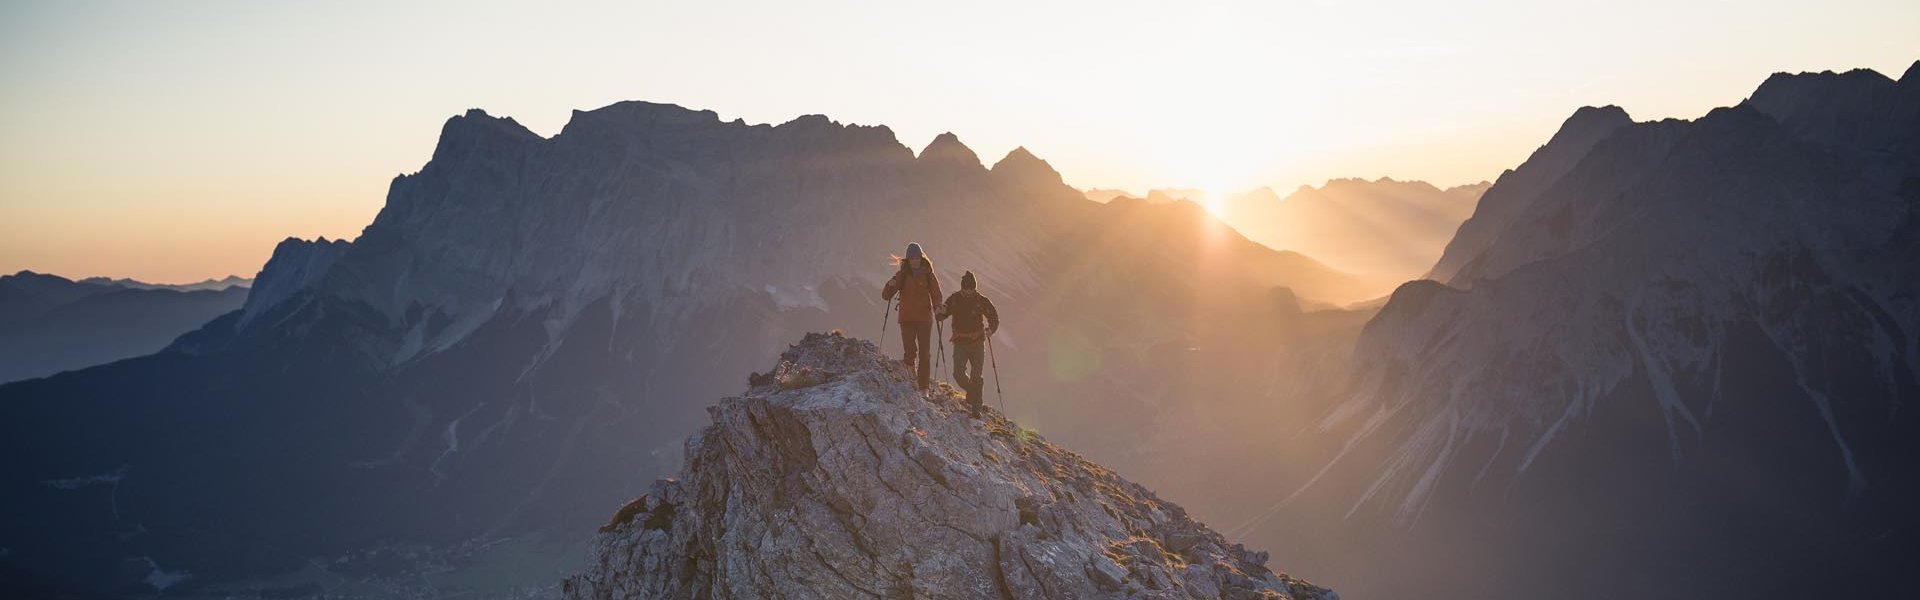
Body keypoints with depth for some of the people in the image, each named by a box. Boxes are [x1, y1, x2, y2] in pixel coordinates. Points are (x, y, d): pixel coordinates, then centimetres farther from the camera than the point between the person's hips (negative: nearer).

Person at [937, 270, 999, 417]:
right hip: (960, 343, 1)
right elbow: (940, 316, 1)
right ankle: (972, 392, 20)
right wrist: (940, 312, -24)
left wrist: (990, 329, -19)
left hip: (977, 343, -1)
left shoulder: (982, 301, -6)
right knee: (959, 373, -10)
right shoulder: (954, 300, -3)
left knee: (976, 376, -4)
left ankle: (975, 406, 4)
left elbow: (994, 317, 2)